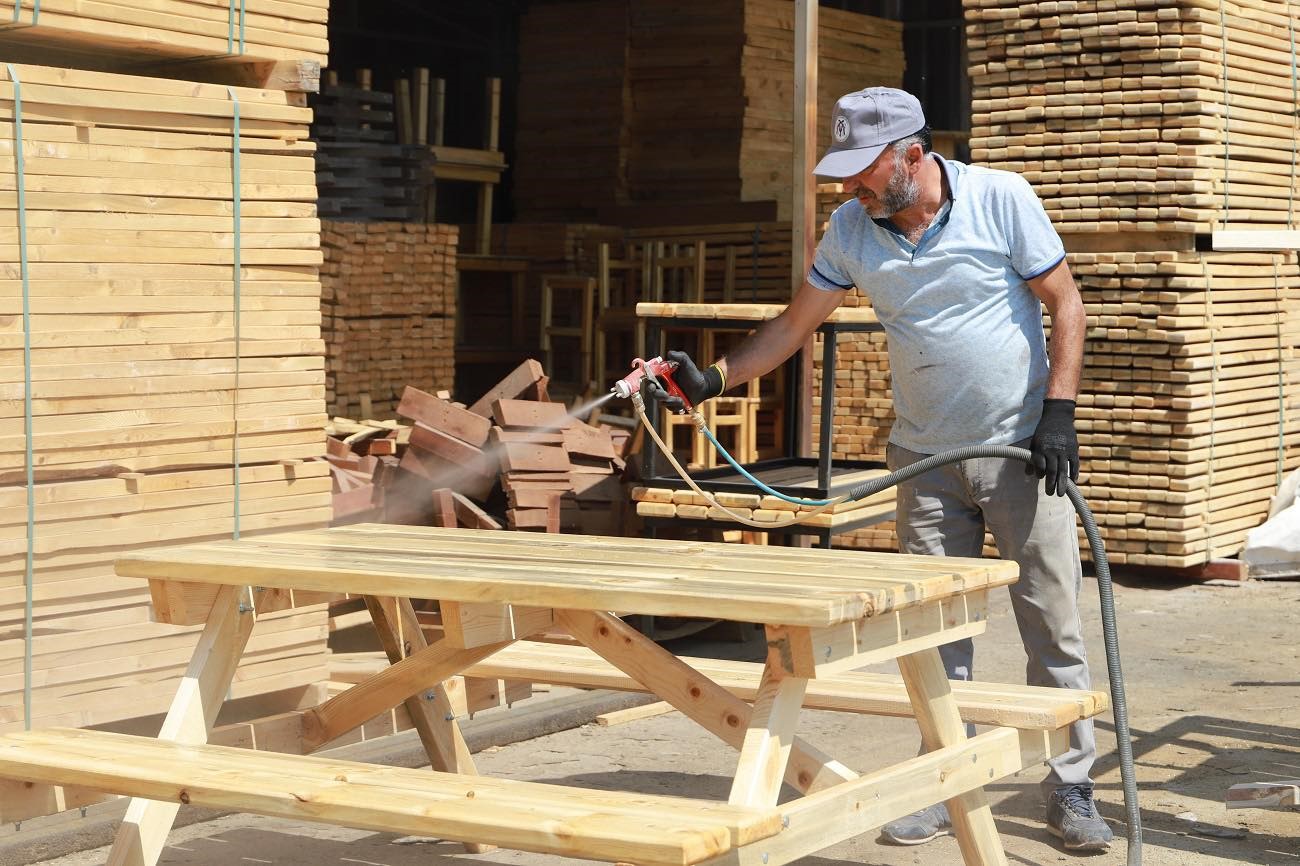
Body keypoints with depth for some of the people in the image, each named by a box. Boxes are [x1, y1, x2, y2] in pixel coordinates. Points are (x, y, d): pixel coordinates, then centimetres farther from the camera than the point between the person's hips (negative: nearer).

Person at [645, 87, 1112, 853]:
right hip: (928, 459, 3)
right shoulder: (851, 231, 0)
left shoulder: (1002, 200, -11)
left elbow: (1064, 302, -6)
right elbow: (795, 325, 8)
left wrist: (1059, 412, -13)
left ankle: (1072, 790, 11)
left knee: (1054, 624, 0)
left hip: (1023, 450, -3)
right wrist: (713, 380, -3)